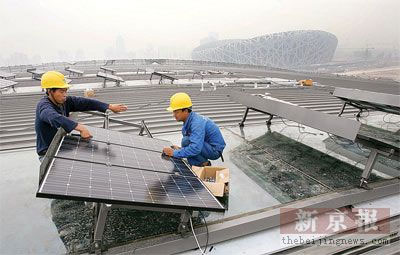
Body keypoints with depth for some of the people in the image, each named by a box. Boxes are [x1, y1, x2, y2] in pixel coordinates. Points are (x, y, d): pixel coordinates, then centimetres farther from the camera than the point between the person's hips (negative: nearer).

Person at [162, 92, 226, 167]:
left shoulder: (197, 123, -27)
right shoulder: (189, 120, 2)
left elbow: (196, 148, -37)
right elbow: (195, 142, 14)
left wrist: (174, 153, -29)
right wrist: (180, 149, -3)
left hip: (215, 150, -10)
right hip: (207, 147, 10)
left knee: (186, 141, -25)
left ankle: (204, 164, -8)